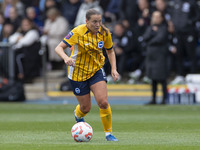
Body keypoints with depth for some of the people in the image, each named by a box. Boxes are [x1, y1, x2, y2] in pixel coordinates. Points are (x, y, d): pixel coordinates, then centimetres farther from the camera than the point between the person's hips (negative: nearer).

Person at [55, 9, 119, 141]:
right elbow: (59, 48, -21)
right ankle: (78, 115, 47)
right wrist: (66, 58, -42)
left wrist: (114, 69, -3)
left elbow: (110, 51, 10)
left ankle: (108, 133, -1)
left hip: (96, 71, 2)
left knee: (103, 102, -17)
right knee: (86, 108, 7)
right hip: (78, 72, -2)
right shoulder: (78, 32, -20)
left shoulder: (105, 33, -7)